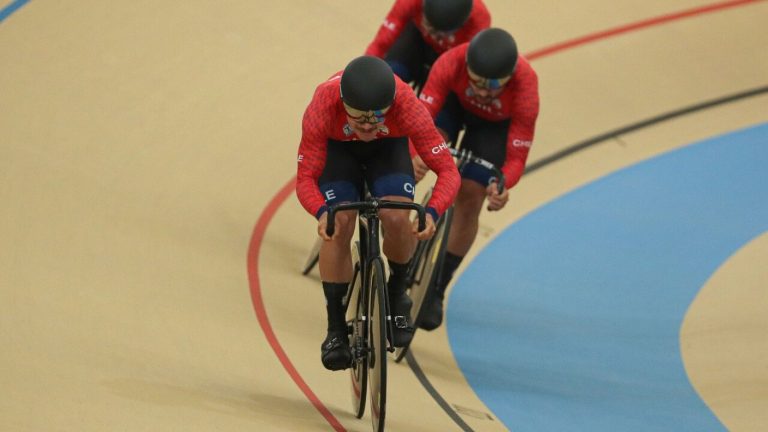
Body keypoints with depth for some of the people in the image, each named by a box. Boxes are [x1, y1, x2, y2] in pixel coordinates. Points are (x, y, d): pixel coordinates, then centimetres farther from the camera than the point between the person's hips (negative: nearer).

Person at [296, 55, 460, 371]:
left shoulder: (408, 106, -40)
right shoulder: (322, 107, -39)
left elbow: (448, 171, -34)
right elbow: (305, 178, -32)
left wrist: (432, 212, -53)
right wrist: (321, 212, -53)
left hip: (389, 147, 0)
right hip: (337, 148, 0)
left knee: (397, 220, -25)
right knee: (337, 227, -21)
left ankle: (397, 292, 6)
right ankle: (335, 328, -6)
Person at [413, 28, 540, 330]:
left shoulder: (525, 91, -40)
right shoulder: (451, 64, -40)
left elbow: (516, 157, -33)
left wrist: (502, 186, -54)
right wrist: (416, 155, -60)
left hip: (496, 124, -1)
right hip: (454, 101, 1)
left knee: (469, 199, -5)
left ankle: (436, 290, 9)